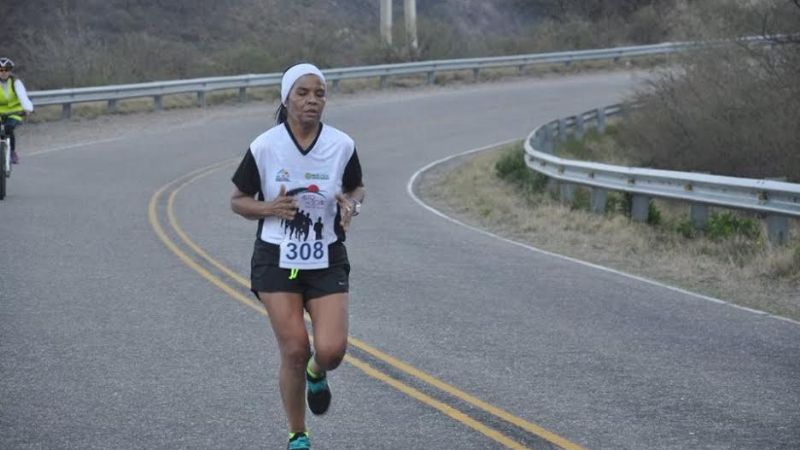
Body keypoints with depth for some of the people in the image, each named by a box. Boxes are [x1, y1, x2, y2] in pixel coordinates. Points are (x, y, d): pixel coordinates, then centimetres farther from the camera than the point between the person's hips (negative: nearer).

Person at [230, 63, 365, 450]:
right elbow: (238, 201, 2)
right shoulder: (264, 147, -9)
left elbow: (356, 188, 13)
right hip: (277, 260, -1)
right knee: (294, 351, -7)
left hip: (327, 261, 1)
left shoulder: (342, 145, -5)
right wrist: (269, 208, -18)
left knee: (332, 350, -12)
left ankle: (317, 374, 28)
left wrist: (352, 206, -10)